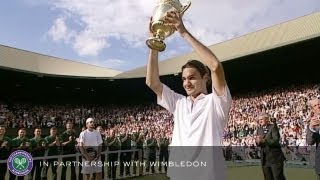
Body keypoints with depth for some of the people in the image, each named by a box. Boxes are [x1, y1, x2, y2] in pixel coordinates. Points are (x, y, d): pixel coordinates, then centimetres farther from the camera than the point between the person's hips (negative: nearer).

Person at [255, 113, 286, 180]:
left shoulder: (273, 126, -8)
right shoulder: (259, 129, 10)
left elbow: (276, 141, -20)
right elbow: (258, 143, 8)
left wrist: (263, 140, -28)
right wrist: (258, 141, -15)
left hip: (275, 158, -6)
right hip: (265, 159, 6)